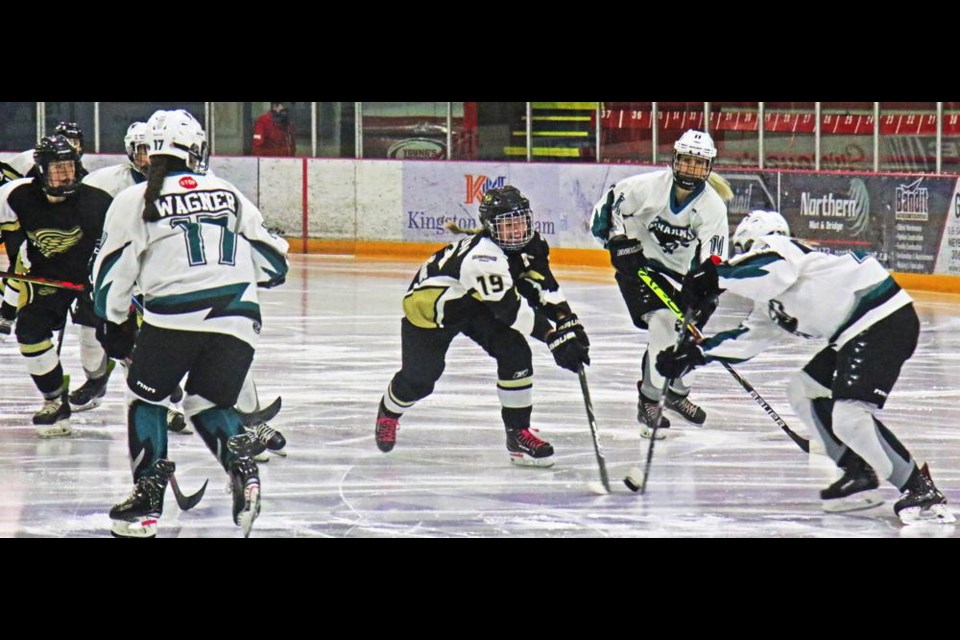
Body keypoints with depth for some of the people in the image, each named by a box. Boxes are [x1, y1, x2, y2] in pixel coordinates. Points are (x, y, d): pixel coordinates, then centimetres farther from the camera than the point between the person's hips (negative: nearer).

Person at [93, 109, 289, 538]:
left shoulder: (135, 200, 10)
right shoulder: (229, 195, 19)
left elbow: (112, 275, 9)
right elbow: (274, 265, 23)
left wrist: (114, 326, 23)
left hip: (173, 317, -3)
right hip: (237, 321, 3)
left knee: (145, 395, 19)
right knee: (208, 403, 21)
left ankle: (148, 495, 7)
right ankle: (240, 462, -8)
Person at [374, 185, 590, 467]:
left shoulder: (528, 245, -15)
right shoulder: (484, 256, -41)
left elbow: (544, 288, -10)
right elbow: (511, 309, -43)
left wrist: (570, 325, -23)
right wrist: (556, 339, -43)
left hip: (475, 304, 7)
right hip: (429, 304, -7)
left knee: (515, 352, -14)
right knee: (419, 378, 2)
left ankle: (518, 433, -3)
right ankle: (388, 413, 39)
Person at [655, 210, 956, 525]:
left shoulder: (779, 248, -2)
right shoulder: (771, 300, 26)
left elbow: (773, 273, -24)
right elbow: (749, 338, 25)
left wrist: (717, 277, -16)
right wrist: (696, 352, 20)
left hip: (884, 319, -11)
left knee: (849, 416, -20)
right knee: (804, 391, 17)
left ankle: (921, 489, -16)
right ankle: (860, 474, 20)